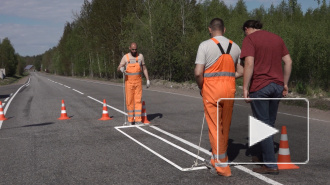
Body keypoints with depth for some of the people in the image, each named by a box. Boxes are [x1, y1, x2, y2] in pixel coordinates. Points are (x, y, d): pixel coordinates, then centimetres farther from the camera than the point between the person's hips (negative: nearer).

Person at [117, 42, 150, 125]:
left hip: (138, 82, 1)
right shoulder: (125, 57, -1)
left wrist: (148, 79, 4)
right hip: (129, 82, 0)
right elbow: (118, 68, -4)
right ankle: (130, 120, 11)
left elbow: (144, 68, 9)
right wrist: (121, 68, -29)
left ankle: (138, 120, -1)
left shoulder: (140, 56, 2)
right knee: (129, 101, 1)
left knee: (138, 101, -3)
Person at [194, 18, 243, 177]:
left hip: (211, 90, -4)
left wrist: (201, 87, 3)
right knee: (225, 127, 15)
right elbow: (241, 72, 11)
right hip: (230, 90, 5)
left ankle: (222, 165, 4)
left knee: (215, 127, 2)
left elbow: (198, 73, -13)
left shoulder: (205, 45, -5)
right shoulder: (235, 46, 9)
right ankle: (217, 160, 30)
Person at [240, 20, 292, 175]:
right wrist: (285, 84, 16)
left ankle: (271, 164, 3)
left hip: (259, 87, -6)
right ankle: (264, 155, 30)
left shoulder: (249, 39, -5)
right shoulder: (277, 38, 15)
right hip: (277, 86, 7)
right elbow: (288, 62, 12)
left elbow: (249, 63, -17)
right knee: (270, 123, 18)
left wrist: (245, 88, -15)